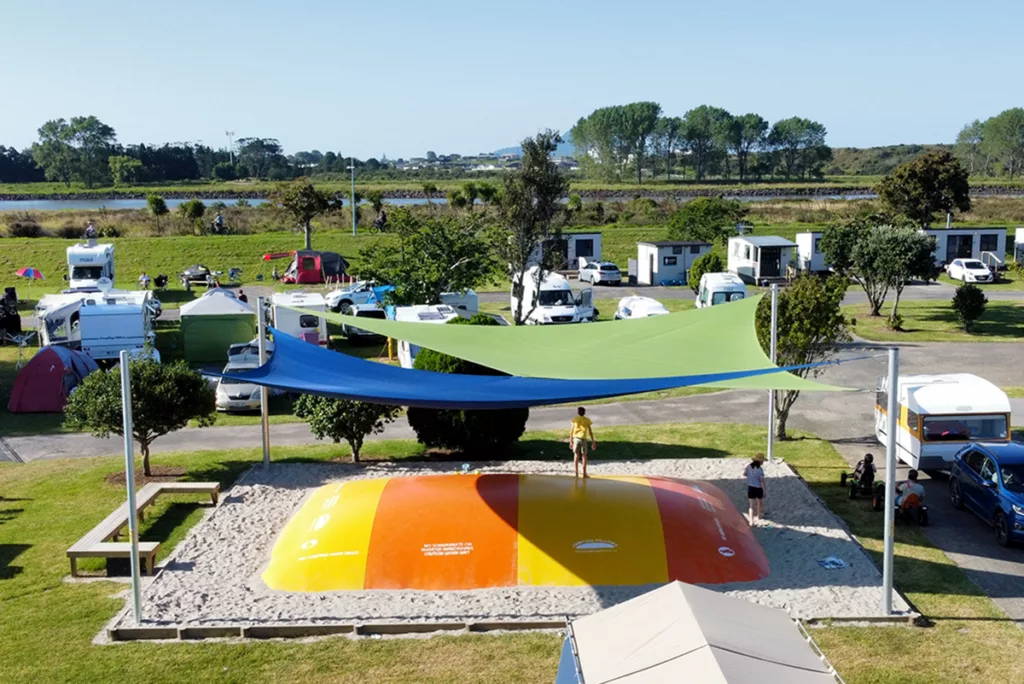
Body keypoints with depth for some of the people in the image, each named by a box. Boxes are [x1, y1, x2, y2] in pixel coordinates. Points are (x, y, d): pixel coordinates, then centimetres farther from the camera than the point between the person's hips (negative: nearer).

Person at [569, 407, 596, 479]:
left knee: (576, 455, 5)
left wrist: (571, 441, 13)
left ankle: (576, 473, 1)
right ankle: (584, 473, 2)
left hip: (576, 438, 1)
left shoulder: (574, 419, 9)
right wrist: (593, 442, 5)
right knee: (584, 455, 6)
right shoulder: (587, 420, 6)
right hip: (583, 438, -1)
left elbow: (571, 431, 7)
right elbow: (590, 431, 2)